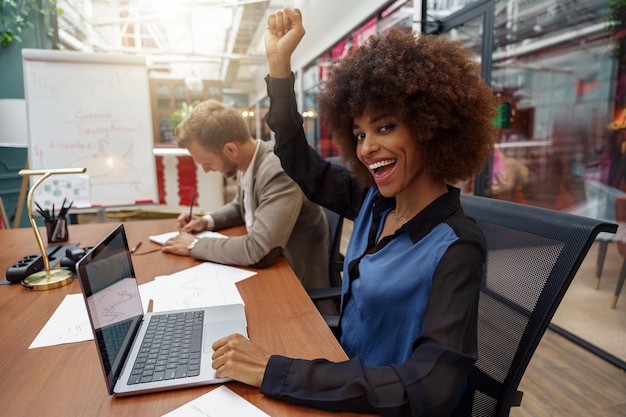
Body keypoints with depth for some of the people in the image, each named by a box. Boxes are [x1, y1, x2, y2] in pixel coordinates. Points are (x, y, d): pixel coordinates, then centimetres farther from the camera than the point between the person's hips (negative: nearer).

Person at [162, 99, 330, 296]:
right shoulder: (246, 162, -3)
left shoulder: (280, 172, -29)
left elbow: (258, 251, -36)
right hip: (268, 269, 7)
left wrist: (195, 245, -22)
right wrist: (207, 221, -1)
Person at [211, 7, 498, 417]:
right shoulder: (373, 201, -6)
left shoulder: (455, 248, -25)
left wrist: (273, 371, -34)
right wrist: (279, 61, -4)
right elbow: (301, 165, 3)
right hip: (351, 383, 5)